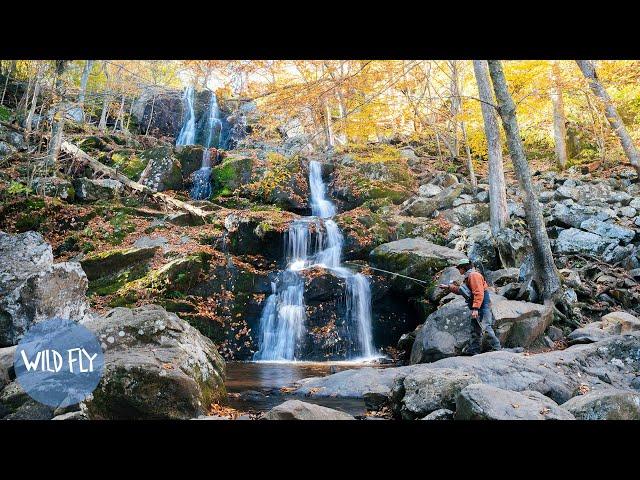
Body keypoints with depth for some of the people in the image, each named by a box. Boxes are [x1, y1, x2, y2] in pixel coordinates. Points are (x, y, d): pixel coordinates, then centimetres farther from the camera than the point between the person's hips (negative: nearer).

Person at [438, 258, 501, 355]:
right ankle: (474, 349, 19)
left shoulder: (474, 275, -13)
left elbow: (479, 293, -22)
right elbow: (460, 290, 28)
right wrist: (448, 286, 23)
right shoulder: (468, 277, 20)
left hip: (483, 306, -11)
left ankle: (496, 347, -10)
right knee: (475, 328, 13)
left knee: (485, 326, -14)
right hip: (478, 307, 11)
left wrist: (475, 308, -27)